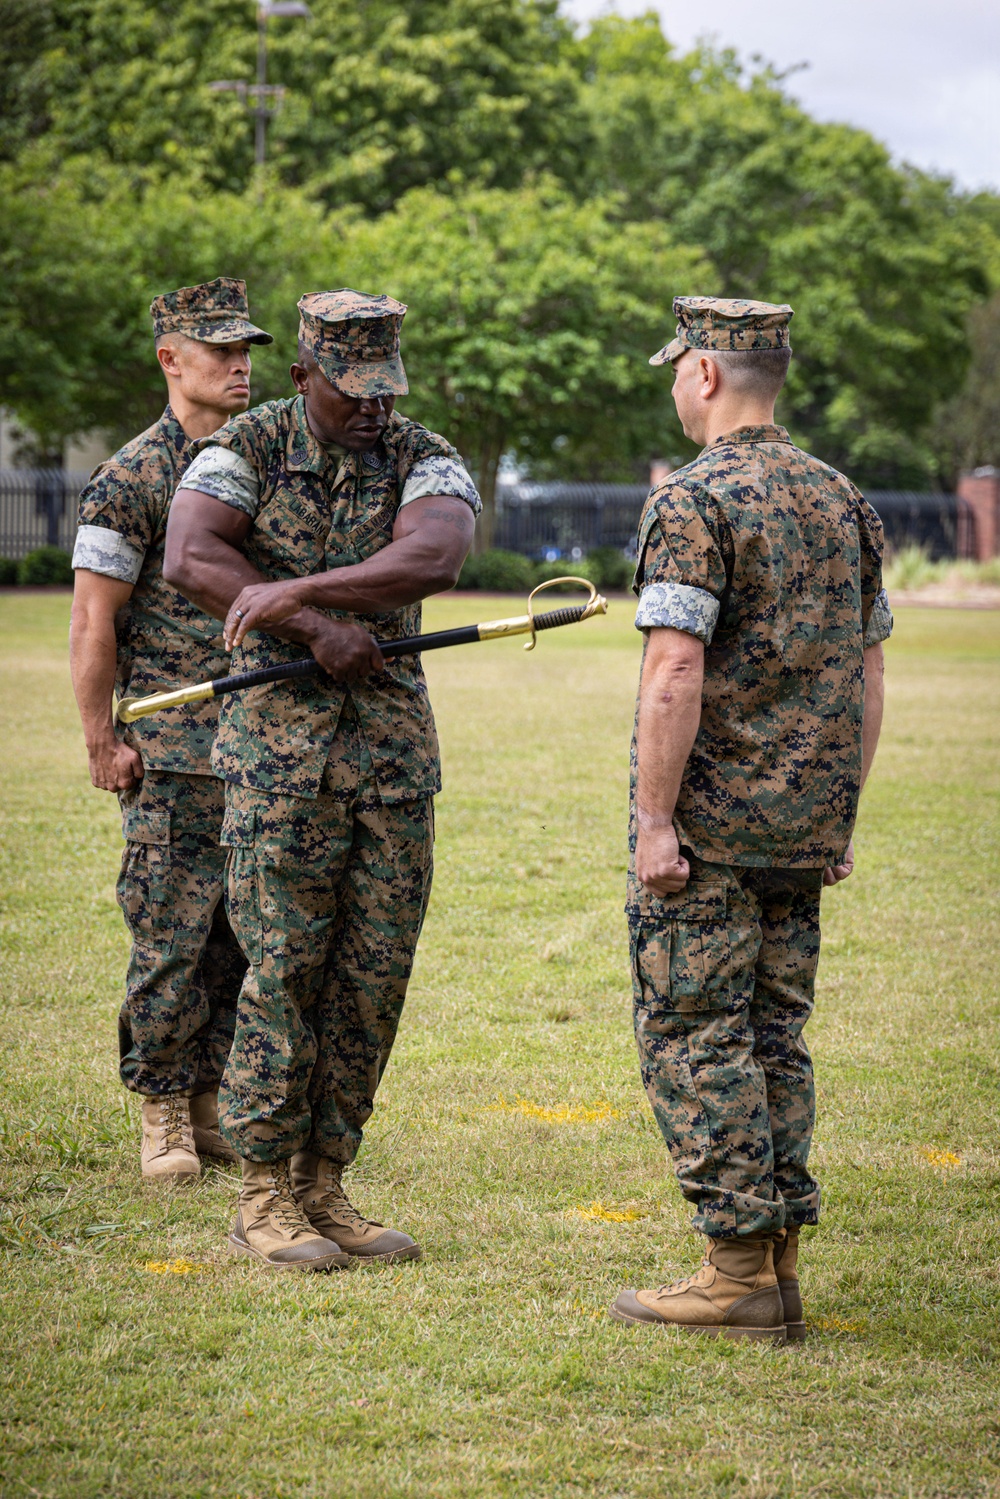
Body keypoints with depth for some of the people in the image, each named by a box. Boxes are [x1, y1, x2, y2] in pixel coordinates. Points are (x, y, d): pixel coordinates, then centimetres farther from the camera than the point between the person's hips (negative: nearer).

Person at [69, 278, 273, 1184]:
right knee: (173, 939, -2)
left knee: (249, 937, 7)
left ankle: (214, 1105, 18)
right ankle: (164, 1117, 9)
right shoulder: (133, 477, -6)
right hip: (174, 756, -6)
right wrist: (102, 743, -11)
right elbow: (92, 623, -7)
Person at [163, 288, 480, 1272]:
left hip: (393, 744, 3)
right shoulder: (246, 449, -1)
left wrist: (296, 591, -27)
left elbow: (435, 557, -20)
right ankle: (264, 1200, 4)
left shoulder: (424, 460, 1)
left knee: (374, 971, 5)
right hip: (279, 739, -3)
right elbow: (190, 560, -17)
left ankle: (324, 1188, 15)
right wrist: (320, 630, -21)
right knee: (283, 967, -5)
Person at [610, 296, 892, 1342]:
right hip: (805, 825, 7)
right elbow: (869, 676, 13)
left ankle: (740, 1274, -2)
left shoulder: (692, 502, -12)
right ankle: (777, 1259, 13)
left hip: (707, 824, -7)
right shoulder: (843, 501, 11)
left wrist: (655, 819, -16)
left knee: (695, 1040, -1)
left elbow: (675, 676, -19)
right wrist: (844, 813, 18)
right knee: (773, 1037, 12)